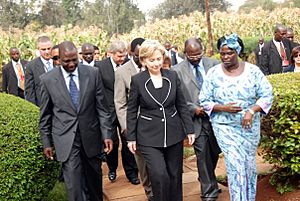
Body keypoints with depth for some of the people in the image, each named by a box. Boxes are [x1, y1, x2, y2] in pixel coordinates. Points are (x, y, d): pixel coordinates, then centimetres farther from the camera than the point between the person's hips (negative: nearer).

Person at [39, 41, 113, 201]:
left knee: (94, 179, 17)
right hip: (66, 139, -2)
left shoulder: (92, 73, -3)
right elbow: (45, 115, 3)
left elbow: (101, 107, 1)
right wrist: (46, 142, 4)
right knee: (73, 185, -4)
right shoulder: (48, 79, -5)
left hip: (90, 136, 2)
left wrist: (107, 134, -3)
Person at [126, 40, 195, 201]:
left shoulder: (172, 76, 1)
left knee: (175, 175, 11)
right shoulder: (137, 80, -6)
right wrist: (131, 137, -1)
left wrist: (189, 129, 4)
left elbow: (182, 105, 7)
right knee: (160, 175, -13)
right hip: (149, 137, -3)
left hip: (174, 134, 3)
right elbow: (131, 110, 0)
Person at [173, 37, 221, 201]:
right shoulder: (177, 70, -4)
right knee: (203, 155, 0)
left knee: (214, 153, 15)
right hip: (196, 120, -2)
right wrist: (193, 108, -13)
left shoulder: (214, 64, 1)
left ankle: (206, 179, 44)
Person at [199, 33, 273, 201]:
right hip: (225, 126, -1)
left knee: (249, 164, 14)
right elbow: (204, 101, -2)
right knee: (236, 165, -8)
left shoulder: (252, 70, -5)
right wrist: (223, 108, -18)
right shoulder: (214, 73, -5)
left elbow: (267, 95, -6)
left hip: (250, 126, 2)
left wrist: (252, 111, -22)